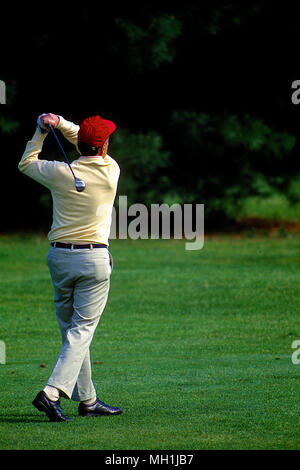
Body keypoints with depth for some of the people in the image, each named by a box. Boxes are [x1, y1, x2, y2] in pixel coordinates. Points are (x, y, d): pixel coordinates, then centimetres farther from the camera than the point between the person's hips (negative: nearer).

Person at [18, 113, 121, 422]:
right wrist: (60, 123, 7)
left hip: (59, 257, 3)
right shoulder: (111, 171, -6)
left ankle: (87, 399, 17)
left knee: (71, 329, 12)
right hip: (94, 259, -3)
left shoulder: (60, 173, -5)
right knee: (82, 330, -3)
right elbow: (98, 151, 14)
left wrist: (42, 131, 14)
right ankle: (52, 392, -20)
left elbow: (26, 163, 14)